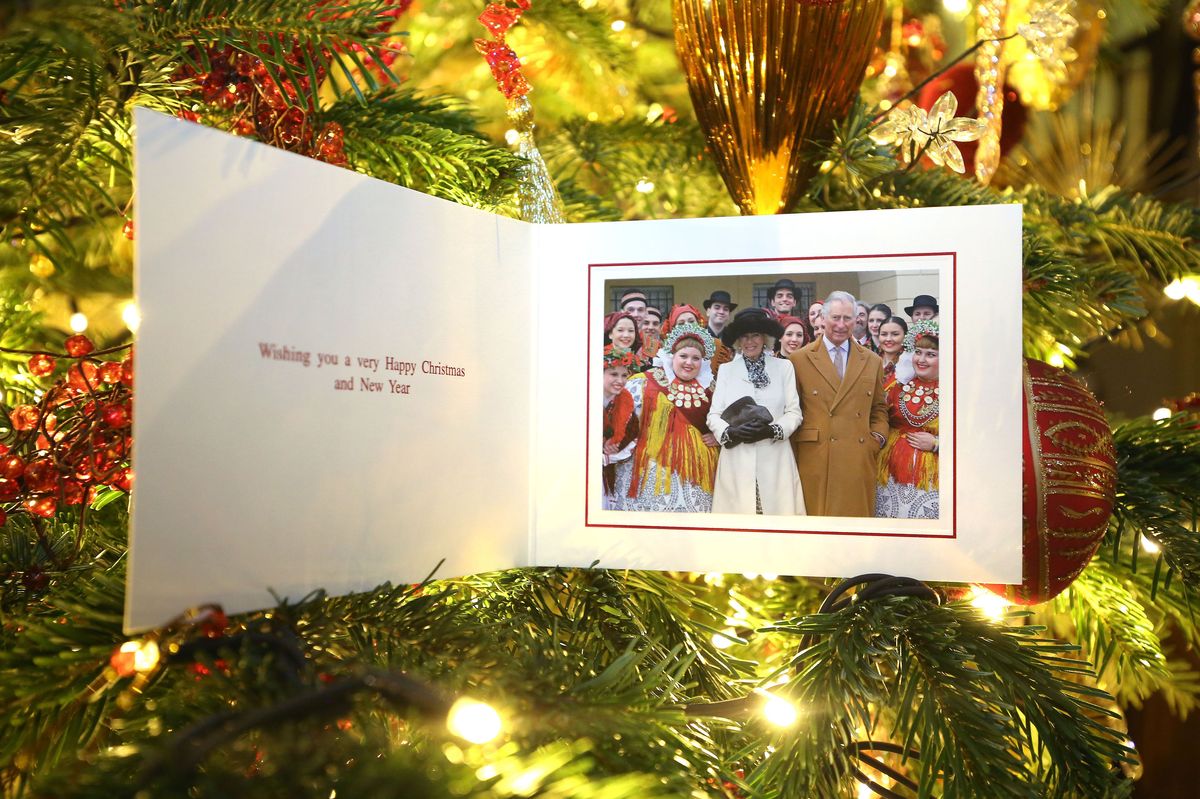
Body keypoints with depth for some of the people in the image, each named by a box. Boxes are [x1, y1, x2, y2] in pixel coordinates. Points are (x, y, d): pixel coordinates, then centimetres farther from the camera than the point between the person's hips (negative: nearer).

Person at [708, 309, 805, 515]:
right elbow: (713, 415, 6)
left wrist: (771, 430, -13)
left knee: (776, 509, -4)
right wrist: (731, 432, -14)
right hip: (736, 461, 0)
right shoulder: (726, 370, 11)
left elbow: (794, 412, 5)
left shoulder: (784, 367, 8)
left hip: (774, 460, 0)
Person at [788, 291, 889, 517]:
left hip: (858, 461, 3)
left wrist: (878, 435, 3)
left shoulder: (873, 362, 13)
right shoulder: (799, 359, 3)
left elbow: (879, 407, 21)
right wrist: (793, 455, 1)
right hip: (815, 459, -2)